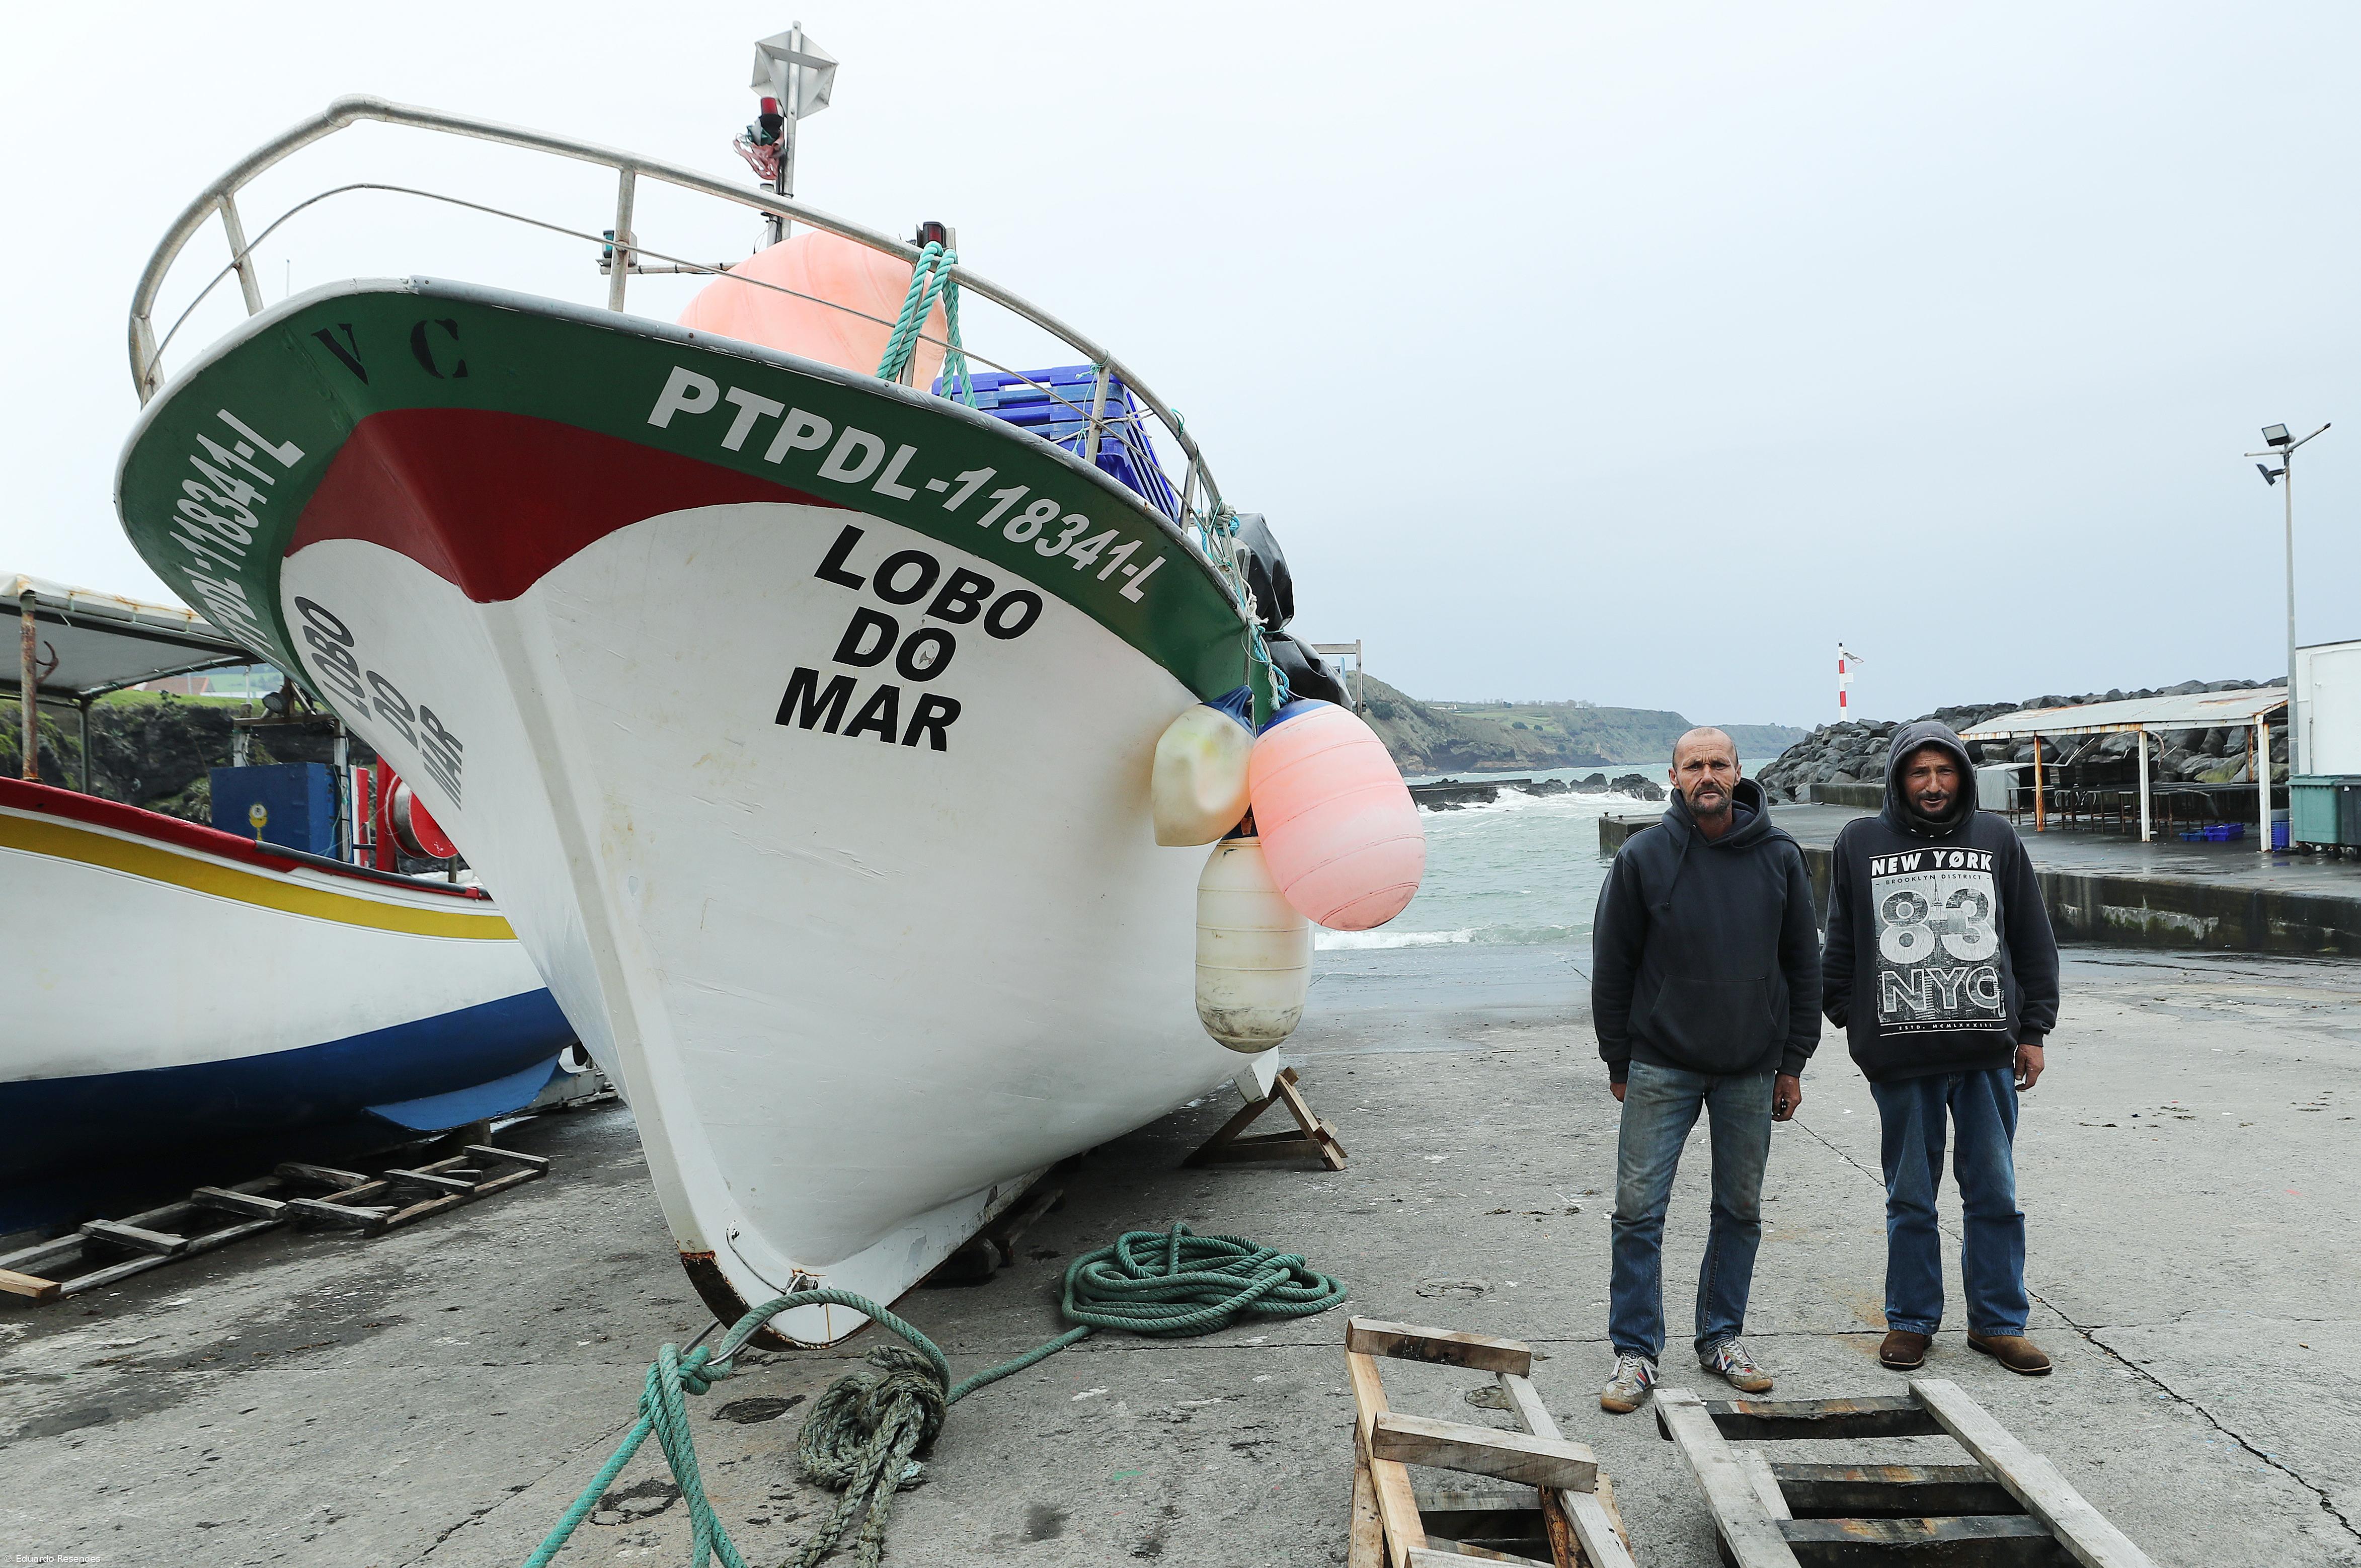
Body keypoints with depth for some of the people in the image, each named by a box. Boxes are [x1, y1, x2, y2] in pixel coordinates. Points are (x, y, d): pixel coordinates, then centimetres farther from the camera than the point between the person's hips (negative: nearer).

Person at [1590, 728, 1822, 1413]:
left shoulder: (1779, 856, 0)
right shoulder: (1643, 857, -6)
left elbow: (1804, 965, 8)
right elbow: (1612, 966, 0)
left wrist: (1793, 1062, 6)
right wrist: (1618, 1062, 1)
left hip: (1752, 1072, 2)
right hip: (1662, 1067, -2)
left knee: (1741, 1210, 12)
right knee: (1638, 1212, -2)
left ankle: (1723, 1337, 29)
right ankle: (1635, 1354, 10)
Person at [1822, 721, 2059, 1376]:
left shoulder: (1996, 839, 8)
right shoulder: (1860, 842, 4)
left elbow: (2034, 942, 11)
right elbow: (1839, 946, 9)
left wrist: (2032, 1030, 8)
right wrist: (1851, 1019, 3)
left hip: (1988, 1051, 1)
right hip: (1899, 1057, -1)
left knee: (1995, 1194, 8)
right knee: (1910, 1199, 9)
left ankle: (1997, 1323, 23)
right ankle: (1911, 1321, 22)